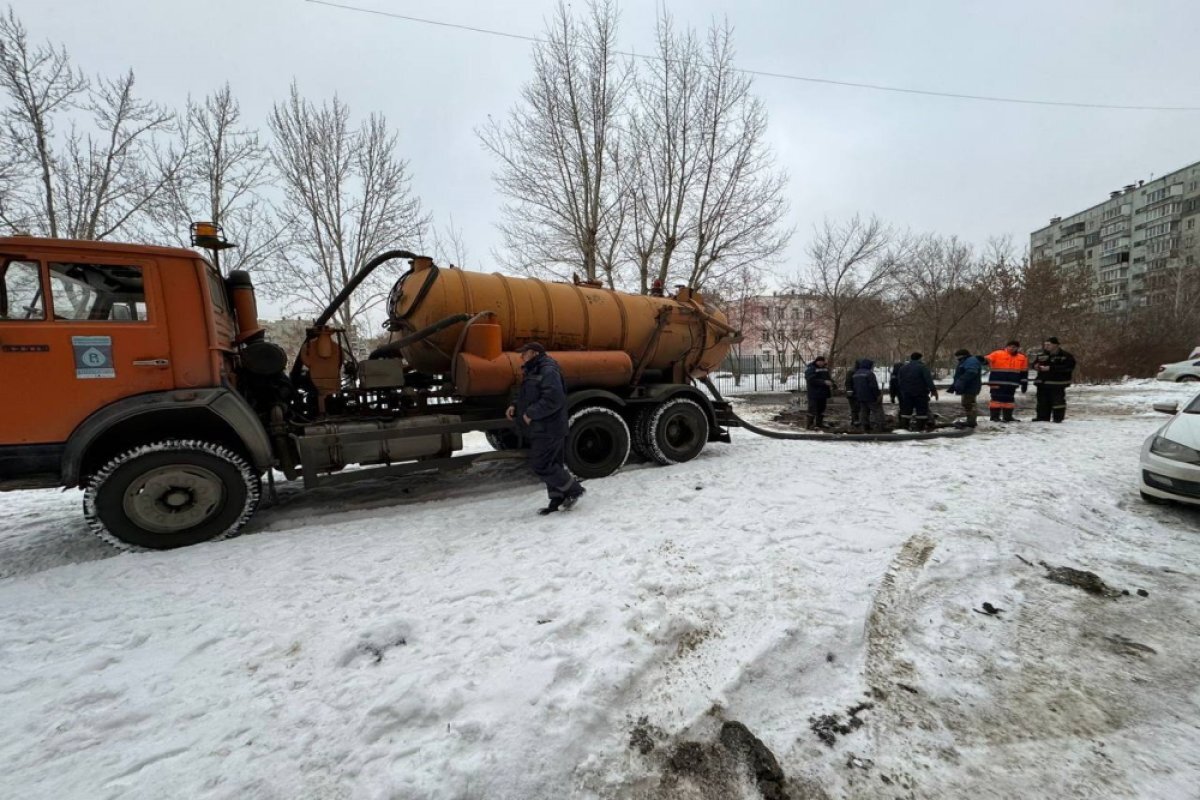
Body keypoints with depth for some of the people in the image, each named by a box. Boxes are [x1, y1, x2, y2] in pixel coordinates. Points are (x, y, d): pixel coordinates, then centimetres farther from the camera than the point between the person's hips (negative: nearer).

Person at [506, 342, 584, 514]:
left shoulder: (548, 371, -16)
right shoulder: (533, 372, 17)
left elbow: (553, 399, -27)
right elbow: (530, 398, 24)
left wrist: (531, 413, -22)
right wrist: (515, 407, 6)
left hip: (548, 429, -10)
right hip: (542, 429, 10)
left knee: (541, 465, -8)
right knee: (551, 465, 13)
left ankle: (574, 489, 4)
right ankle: (557, 500, 22)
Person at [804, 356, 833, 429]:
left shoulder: (825, 367, 11)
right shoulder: (810, 368, -12)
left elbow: (828, 377, 21)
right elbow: (812, 380, -23)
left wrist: (830, 382, -1)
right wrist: (824, 382, -28)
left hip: (823, 392, 7)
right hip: (814, 393, -7)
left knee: (822, 408, 13)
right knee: (813, 408, -7)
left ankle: (819, 423, 25)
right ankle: (809, 424, 1)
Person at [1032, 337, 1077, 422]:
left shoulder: (1066, 356, -6)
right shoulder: (1041, 355, 12)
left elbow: (1068, 367, -17)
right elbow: (1035, 363, 23)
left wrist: (1050, 368, -22)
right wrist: (1036, 366, -2)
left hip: (1057, 384, -6)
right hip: (1042, 383, 6)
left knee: (1057, 401, -3)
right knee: (1042, 401, 9)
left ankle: (1058, 418, 4)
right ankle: (1043, 417, 16)